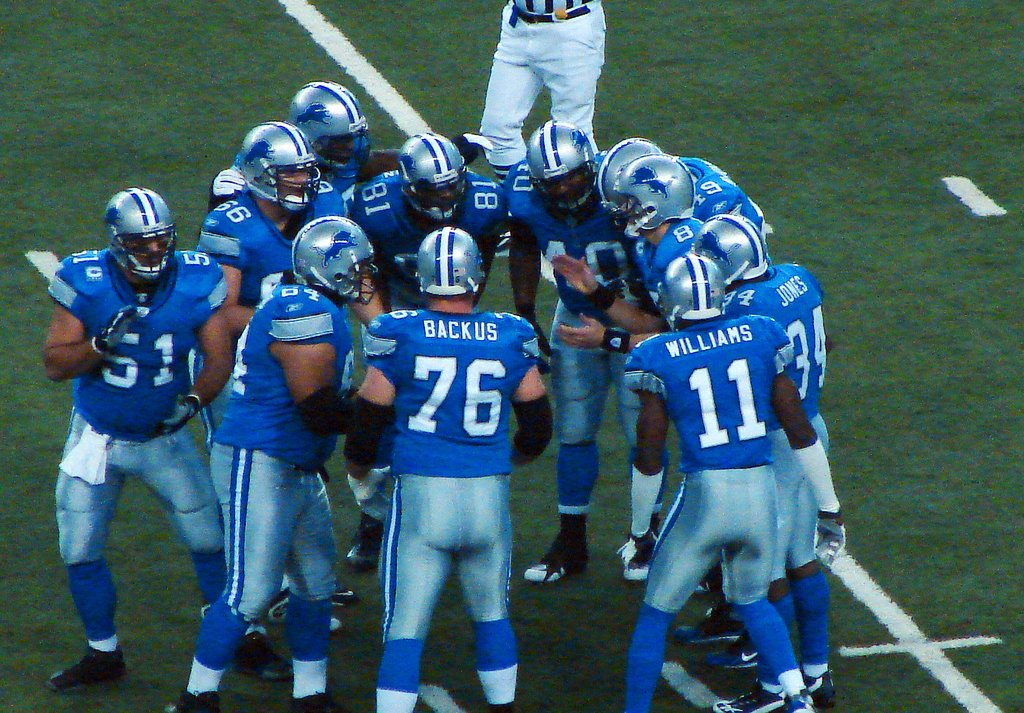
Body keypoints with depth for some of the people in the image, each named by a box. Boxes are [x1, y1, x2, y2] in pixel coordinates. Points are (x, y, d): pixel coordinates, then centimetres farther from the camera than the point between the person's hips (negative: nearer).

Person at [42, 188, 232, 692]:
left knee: (211, 540, 4)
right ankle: (103, 654, 23)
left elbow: (220, 357, -10)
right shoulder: (84, 282, -20)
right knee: (80, 553, 4)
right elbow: (55, 364, -15)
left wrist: (194, 398, -29)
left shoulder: (196, 282, -16)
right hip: (97, 437, 0)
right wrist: (100, 345, -34)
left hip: (164, 437, 0)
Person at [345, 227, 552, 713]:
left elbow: (369, 418, 0)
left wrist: (359, 475, 20)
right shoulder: (511, 337, 2)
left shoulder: (398, 335, -6)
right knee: (491, 616, 21)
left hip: (422, 492, -2)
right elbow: (538, 427, 12)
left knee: (405, 629, 2)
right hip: (489, 495, 2)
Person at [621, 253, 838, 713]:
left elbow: (648, 457, -2)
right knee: (752, 600, 27)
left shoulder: (658, 358, -5)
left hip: (703, 494, -3)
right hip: (761, 491, 4)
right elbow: (799, 431, 5)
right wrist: (829, 504, 14)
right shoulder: (760, 336, 2)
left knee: (655, 614, 14)